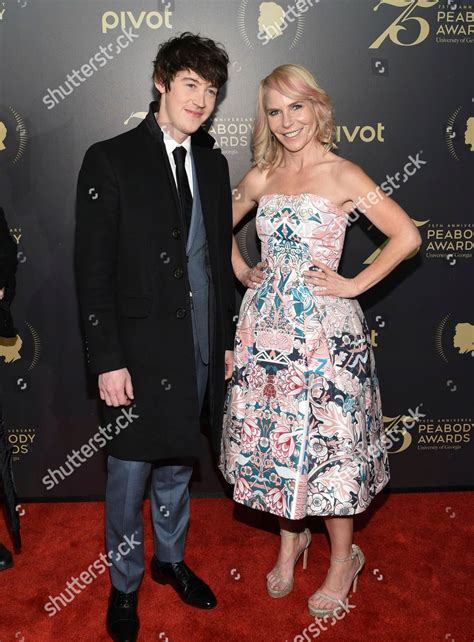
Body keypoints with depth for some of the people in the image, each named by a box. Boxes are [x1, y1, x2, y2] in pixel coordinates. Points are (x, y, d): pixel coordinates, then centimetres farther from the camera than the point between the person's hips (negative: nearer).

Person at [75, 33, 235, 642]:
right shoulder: (110, 160, -8)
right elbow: (93, 269, -11)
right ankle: (125, 584, 33)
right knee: (130, 476, 10)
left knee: (177, 465, 21)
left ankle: (171, 558, 43)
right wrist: (107, 360, -14)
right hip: (140, 351, -5)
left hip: (199, 349, 5)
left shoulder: (212, 162, 8)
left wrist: (227, 338, 12)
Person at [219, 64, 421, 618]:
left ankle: (342, 560, 26)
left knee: (327, 442, 4)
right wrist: (241, 270, 13)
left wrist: (354, 285, -12)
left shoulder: (342, 175, -6)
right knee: (273, 437, 12)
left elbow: (407, 236, -11)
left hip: (323, 327, -4)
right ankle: (290, 542, 35)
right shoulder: (260, 178, 8)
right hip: (266, 325, 5)